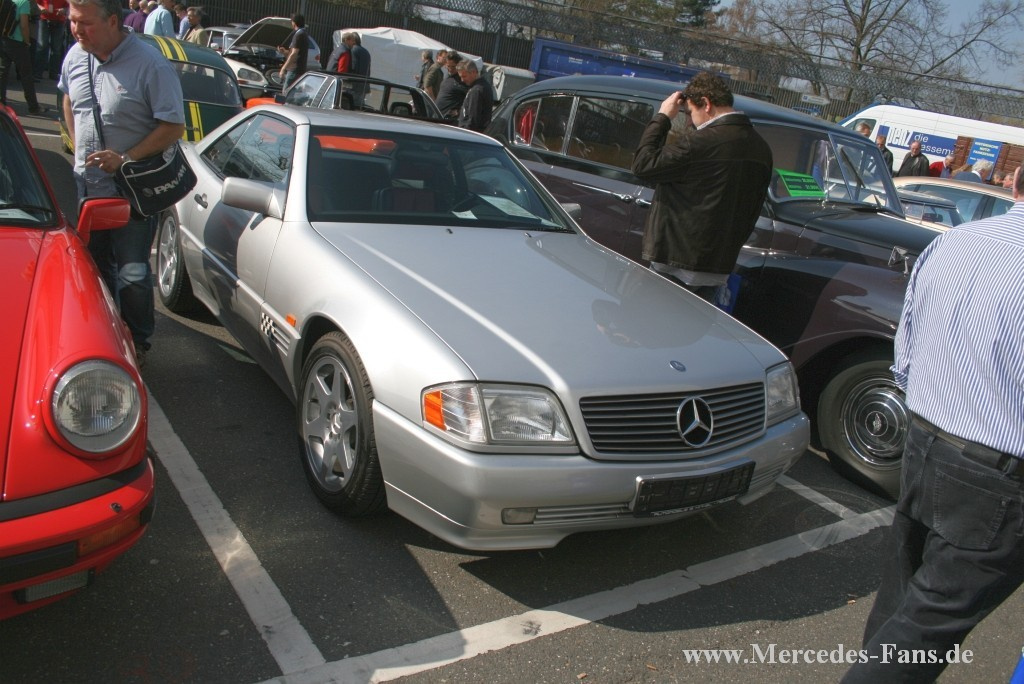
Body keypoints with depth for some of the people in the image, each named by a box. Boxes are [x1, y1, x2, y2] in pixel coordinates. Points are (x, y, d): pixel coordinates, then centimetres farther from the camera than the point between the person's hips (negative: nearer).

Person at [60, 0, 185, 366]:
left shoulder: (149, 64, -18)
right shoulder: (75, 57, 1)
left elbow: (174, 126, -17)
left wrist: (126, 159, -22)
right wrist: (77, 144, 10)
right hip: (88, 185, 7)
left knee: (132, 273, -1)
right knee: (95, 264, 18)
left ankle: (136, 342, 17)